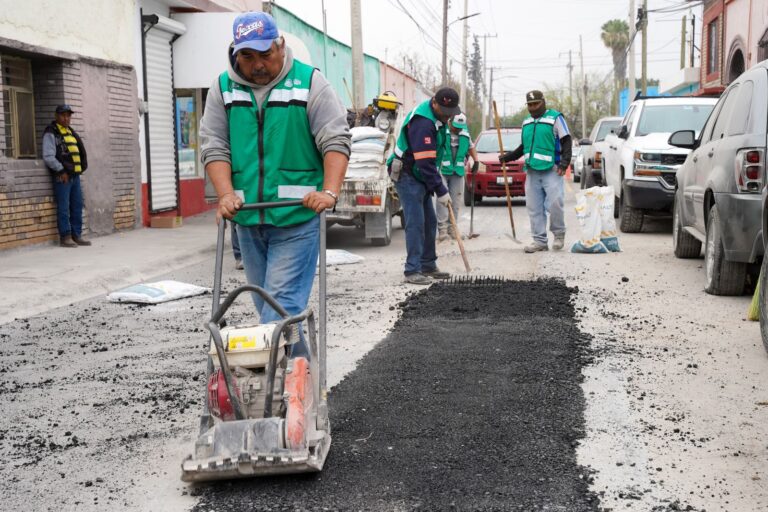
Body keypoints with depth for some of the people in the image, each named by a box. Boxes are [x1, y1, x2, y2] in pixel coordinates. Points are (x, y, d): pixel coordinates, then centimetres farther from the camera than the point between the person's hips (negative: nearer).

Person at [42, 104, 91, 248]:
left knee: (77, 206, 8)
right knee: (63, 208, -5)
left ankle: (77, 235, 15)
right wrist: (61, 171, -12)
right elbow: (48, 157, -13)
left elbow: (81, 152, 25)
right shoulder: (51, 133, -5)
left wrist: (81, 168, 12)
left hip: (75, 175, 8)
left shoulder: (71, 133, 19)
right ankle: (65, 237, -1)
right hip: (62, 177, -8)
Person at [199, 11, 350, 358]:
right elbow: (214, 146, 4)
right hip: (248, 218, 5)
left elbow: (336, 140, -7)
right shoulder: (223, 88, 8)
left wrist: (330, 191, -20)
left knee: (283, 303, -10)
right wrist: (226, 194, -11)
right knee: (267, 305, 12)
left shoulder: (309, 83, -2)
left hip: (297, 216, -4)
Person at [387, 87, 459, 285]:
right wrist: (441, 191, -22)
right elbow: (425, 162, -27)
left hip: (420, 176, 10)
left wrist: (437, 178, 12)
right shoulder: (423, 123, -26)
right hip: (407, 176, -10)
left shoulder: (436, 117, 6)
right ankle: (413, 271, -8)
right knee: (416, 223, -12)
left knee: (430, 222, 12)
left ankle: (428, 266, 20)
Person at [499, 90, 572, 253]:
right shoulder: (526, 122, 18)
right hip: (531, 171, 6)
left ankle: (559, 234, 7)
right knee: (534, 208, 1)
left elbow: (566, 142, -4)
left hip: (551, 171, -5)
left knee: (554, 203, -14)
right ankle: (540, 241, 7)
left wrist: (564, 163, -14)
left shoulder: (556, 118, -1)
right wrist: (508, 157, 22)